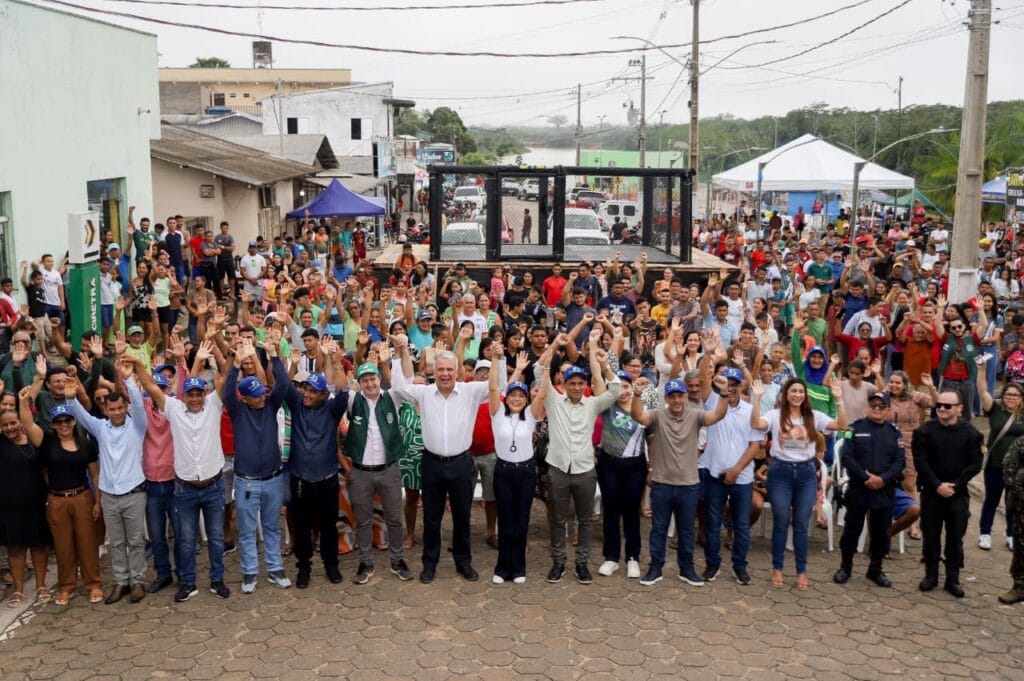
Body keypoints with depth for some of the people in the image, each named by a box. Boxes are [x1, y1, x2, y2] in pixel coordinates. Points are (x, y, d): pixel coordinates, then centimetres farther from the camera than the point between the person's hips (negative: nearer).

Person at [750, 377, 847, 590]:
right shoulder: (775, 415, -3)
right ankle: (777, 569, 21)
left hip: (806, 473, 2)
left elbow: (841, 425, -7)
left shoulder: (814, 416, 4)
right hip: (780, 472, -2)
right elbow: (756, 424, -21)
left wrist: (838, 399, -15)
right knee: (780, 523, 7)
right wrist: (757, 398, -28)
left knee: (801, 525, 8)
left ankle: (801, 572, 19)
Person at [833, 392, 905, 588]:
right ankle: (845, 567, 18)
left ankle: (876, 569, 23)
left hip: (885, 490, 2)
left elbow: (900, 460, 0)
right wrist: (866, 477, -16)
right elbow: (847, 457, -7)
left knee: (881, 531, 10)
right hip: (858, 489, -2)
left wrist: (883, 479, -15)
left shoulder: (894, 431, 6)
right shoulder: (855, 427, 0)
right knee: (852, 528, 4)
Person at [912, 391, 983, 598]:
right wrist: (937, 485, -15)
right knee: (930, 536, 8)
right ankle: (931, 575, 20)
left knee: (955, 538, 6)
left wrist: (955, 485, -13)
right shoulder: (924, 431, -2)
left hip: (958, 494, 0)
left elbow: (975, 464, -4)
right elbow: (920, 462, -6)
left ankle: (953, 579, 15)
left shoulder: (971, 433, -2)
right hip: (931, 492, 0)